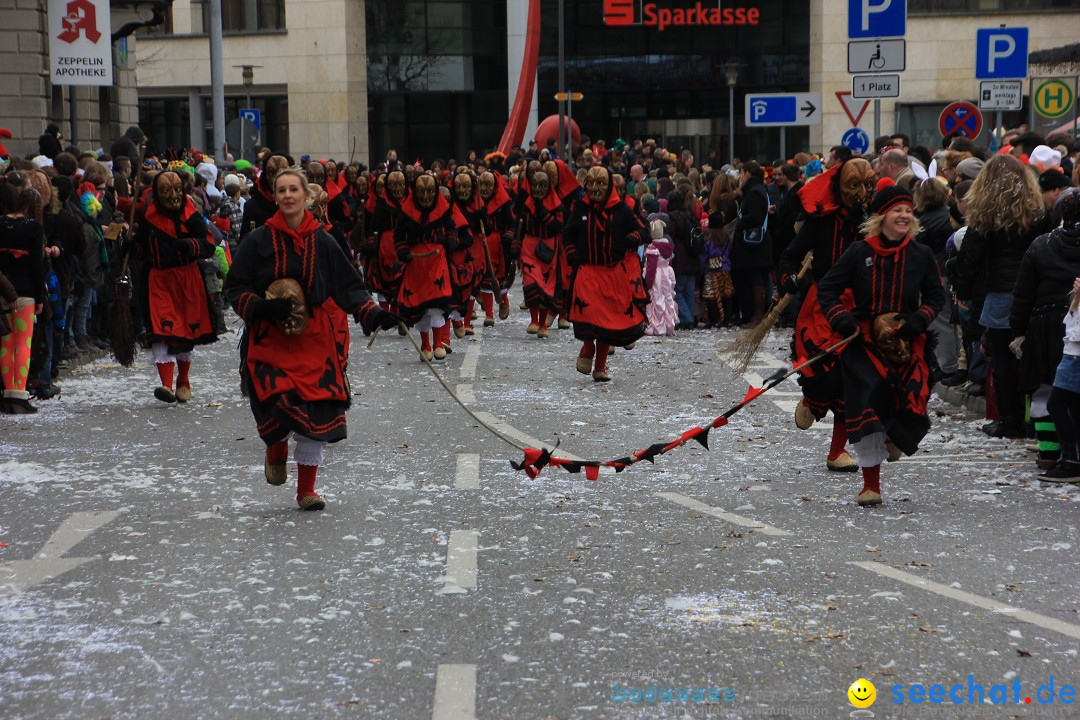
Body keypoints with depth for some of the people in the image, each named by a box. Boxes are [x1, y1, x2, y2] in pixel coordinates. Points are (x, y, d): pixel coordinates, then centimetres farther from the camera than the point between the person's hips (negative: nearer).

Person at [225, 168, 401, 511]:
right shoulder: (259, 241, 1)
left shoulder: (322, 242, 6)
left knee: (317, 412, 0)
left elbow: (349, 285, 10)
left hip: (315, 340, 2)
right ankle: (276, 450, 19)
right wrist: (261, 306, -16)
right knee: (279, 404, -19)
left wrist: (373, 313, -6)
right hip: (271, 339, -2)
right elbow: (234, 288, 4)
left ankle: (306, 489, 17)